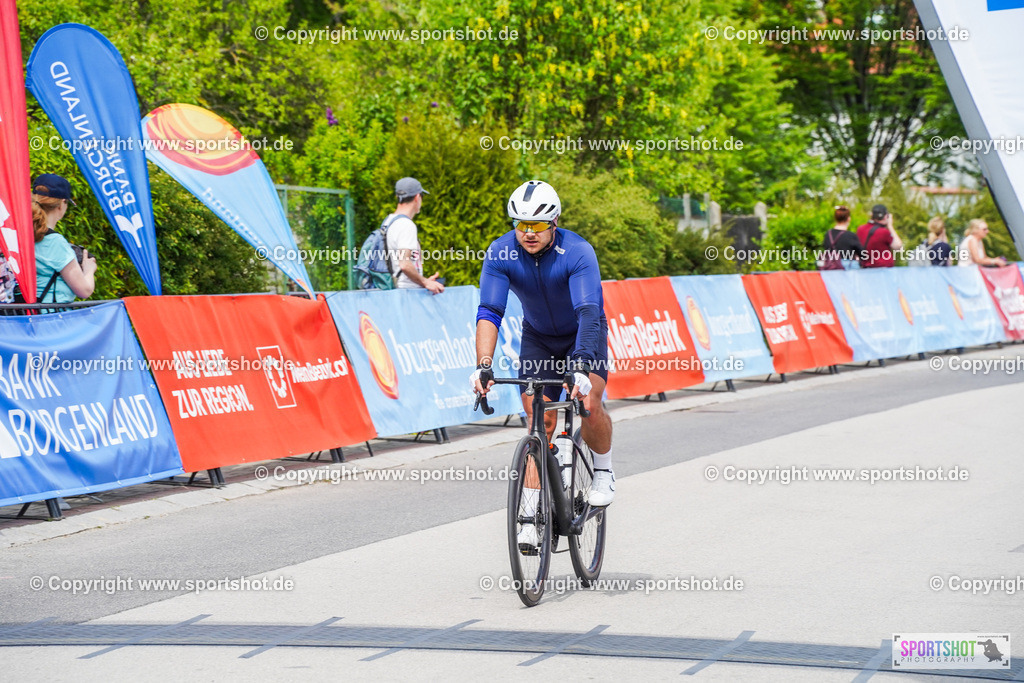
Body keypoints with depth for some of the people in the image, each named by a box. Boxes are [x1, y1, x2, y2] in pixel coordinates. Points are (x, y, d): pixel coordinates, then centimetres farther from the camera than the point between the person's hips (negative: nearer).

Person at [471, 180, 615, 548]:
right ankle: (533, 515, -6)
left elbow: (589, 313, -42)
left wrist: (581, 367, -54)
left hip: (583, 335, -2)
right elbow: (489, 312, -29)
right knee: (539, 419, -7)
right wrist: (483, 366, -42)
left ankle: (603, 471, 4)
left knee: (589, 403, -24)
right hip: (538, 338, 3)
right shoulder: (501, 253, -23)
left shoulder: (577, 252, -32)